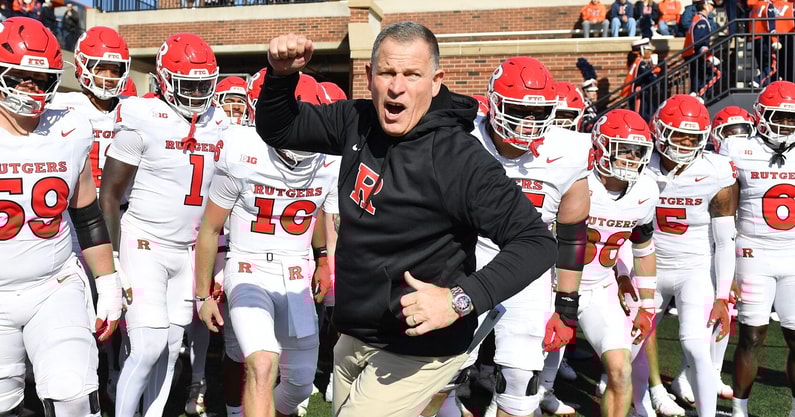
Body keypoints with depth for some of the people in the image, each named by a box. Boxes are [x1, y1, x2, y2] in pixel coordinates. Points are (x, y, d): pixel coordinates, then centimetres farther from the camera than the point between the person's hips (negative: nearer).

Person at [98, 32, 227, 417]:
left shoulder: (218, 126, 5)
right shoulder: (144, 119, -11)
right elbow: (109, 194, -8)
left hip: (190, 251, 5)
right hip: (145, 247, -5)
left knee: (171, 347, 9)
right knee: (148, 348, -8)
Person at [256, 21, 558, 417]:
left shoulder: (461, 159, -25)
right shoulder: (358, 122, -4)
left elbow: (536, 242, -23)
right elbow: (279, 130, 9)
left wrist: (461, 299, -33)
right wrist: (282, 74, -10)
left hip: (417, 350, -7)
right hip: (354, 339, 8)